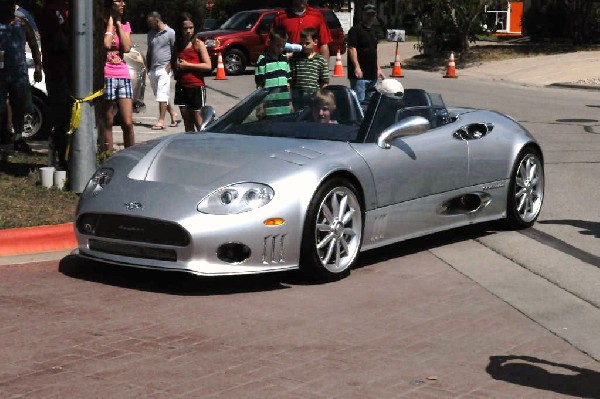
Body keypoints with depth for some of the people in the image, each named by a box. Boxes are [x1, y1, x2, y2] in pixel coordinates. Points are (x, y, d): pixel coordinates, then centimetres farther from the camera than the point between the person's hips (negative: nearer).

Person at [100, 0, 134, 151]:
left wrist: (118, 24, 1)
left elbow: (126, 48, 0)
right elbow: (106, 44, -17)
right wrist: (110, 22, -5)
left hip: (124, 76, 4)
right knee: (107, 123, -1)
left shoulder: (125, 25, 14)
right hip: (106, 76, -4)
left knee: (128, 123, 1)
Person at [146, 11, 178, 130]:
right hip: (153, 70, 7)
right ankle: (173, 113, 28)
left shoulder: (170, 33, -4)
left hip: (164, 68, -7)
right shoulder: (151, 34, 15)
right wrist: (148, 68, 14)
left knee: (162, 95, -11)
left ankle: (161, 121, -12)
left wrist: (169, 66, -12)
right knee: (159, 96, 11)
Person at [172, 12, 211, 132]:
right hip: (181, 86, 5)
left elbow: (208, 66, -12)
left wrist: (187, 65, -13)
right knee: (187, 122, 8)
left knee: (198, 122, -5)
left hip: (196, 86, -5)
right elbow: (173, 62, 29)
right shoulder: (177, 45, 12)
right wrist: (176, 66, 5)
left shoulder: (198, 44, -4)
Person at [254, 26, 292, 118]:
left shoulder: (285, 59, 11)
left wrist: (290, 103, 17)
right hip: (270, 110, -6)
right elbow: (259, 85, -7)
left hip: (285, 109, 6)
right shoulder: (262, 60, -7)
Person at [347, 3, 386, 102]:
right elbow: (352, 48, -15)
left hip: (372, 75, 9)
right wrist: (357, 67, -23)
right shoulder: (355, 30, -6)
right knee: (359, 101, -11)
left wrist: (378, 69, 22)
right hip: (360, 75, -9)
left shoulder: (372, 31, 20)